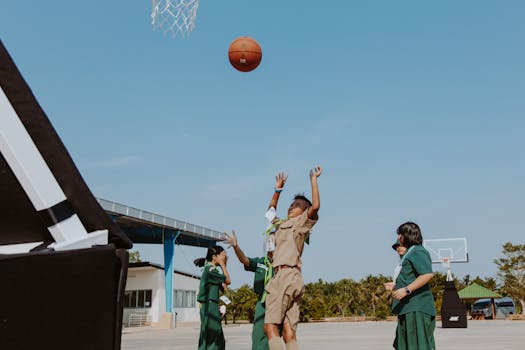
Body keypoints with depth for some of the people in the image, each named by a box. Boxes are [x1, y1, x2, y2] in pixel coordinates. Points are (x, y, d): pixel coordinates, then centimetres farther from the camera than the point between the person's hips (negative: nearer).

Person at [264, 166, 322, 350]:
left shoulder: (301, 223, 5)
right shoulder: (282, 224, 28)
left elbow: (315, 206, -14)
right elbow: (270, 211, 45)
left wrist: (313, 179, -7)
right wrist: (278, 189, 38)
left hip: (286, 274, -8)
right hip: (293, 279, 8)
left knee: (270, 326, -15)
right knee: (289, 333, 0)